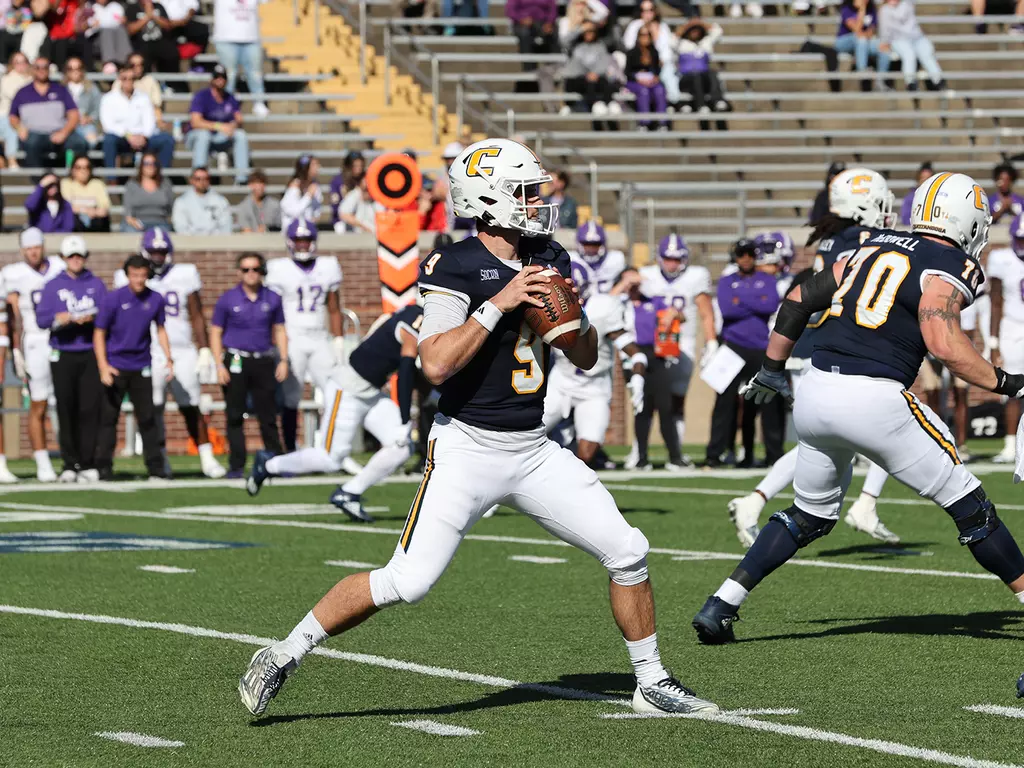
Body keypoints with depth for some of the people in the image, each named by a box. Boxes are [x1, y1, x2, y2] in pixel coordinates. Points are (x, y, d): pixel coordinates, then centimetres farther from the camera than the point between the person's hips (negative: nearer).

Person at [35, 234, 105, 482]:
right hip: (63, 356, 0)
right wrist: (59, 319, -18)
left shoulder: (96, 284, 12)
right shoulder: (53, 286, 10)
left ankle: (88, 464, -1)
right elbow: (41, 318, 1)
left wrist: (92, 318, -14)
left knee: (90, 410, -5)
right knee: (66, 410, -2)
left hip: (91, 354, 0)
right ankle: (70, 464, 3)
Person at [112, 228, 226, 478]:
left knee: (191, 408, -2)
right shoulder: (130, 279, 5)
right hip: (149, 354, 0)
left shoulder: (184, 276, 6)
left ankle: (207, 460, 1)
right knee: (153, 410, 0)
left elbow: (197, 318, 8)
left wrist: (205, 351, 2)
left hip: (182, 352, 0)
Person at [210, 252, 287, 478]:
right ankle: (236, 465, 6)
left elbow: (279, 331, 13)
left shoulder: (272, 299, 6)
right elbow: (215, 333, 2)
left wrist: (283, 360, 3)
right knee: (235, 416, 1)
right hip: (235, 361, -2)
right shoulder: (227, 299, -1)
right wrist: (219, 365, -7)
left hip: (263, 361, 2)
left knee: (268, 415, 4)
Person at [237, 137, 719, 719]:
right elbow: (436, 364, -25)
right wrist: (499, 304, -23)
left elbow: (587, 359, 15)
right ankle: (283, 656, 1)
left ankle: (652, 683, 21)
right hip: (469, 448, -7)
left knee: (628, 552, 4)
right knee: (408, 581, -14)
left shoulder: (550, 259, 9)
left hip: (534, 450, 7)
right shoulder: (456, 268, -14)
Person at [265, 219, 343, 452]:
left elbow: (334, 309, 13)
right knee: (290, 399, -1)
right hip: (292, 339, -3)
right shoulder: (280, 270, -2)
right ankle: (290, 453, 6)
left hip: (320, 340, 3)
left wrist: (338, 341, 7)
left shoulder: (327, 267, 9)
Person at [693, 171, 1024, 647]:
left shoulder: (874, 250, 18)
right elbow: (944, 344, -19)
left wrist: (773, 370, 33)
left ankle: (719, 608, 16)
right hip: (874, 400, -7)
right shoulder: (947, 269, -2)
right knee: (968, 504, 7)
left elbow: (799, 300, 22)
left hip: (816, 394, 7)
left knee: (810, 516, 22)